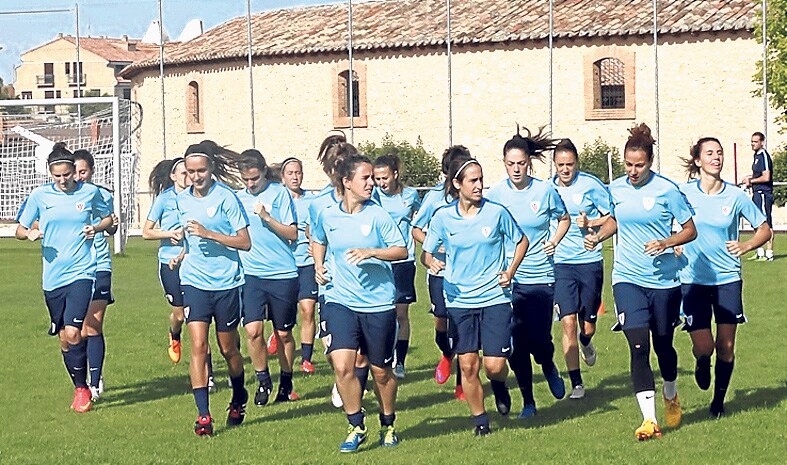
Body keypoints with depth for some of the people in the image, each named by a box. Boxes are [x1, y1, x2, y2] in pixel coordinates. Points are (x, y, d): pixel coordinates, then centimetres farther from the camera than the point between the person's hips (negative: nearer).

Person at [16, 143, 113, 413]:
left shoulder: (91, 192, 0)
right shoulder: (39, 196, 2)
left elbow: (109, 218, 17)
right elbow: (20, 230, 10)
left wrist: (97, 227, -5)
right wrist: (29, 233, -13)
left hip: (82, 272, -3)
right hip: (52, 277, 3)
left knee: (73, 332, -17)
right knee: (64, 339, 9)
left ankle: (82, 388, -2)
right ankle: (81, 390, 26)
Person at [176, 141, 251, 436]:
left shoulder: (226, 198, -10)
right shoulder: (182, 200, 7)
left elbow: (245, 242, -13)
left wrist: (208, 234, -20)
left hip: (226, 282, -3)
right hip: (194, 281, 3)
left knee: (228, 349, 10)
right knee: (198, 346, -11)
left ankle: (238, 399, 38)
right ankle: (203, 416, -13)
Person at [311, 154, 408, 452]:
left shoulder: (377, 215, -6)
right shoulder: (327, 216, 2)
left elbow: (401, 250, -7)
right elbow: (318, 241, 24)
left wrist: (371, 252, -21)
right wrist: (319, 266, 8)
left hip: (378, 303, -1)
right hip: (340, 301, 1)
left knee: (381, 372, 8)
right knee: (342, 366, -15)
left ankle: (388, 425, 31)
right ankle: (356, 427, 2)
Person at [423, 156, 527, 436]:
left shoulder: (496, 212, -4)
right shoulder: (443, 217, -1)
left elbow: (521, 241, 11)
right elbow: (427, 252, 9)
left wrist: (510, 272, 0)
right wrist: (432, 262, -14)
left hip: (495, 298, -1)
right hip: (459, 300, 1)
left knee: (495, 365, -8)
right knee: (468, 366, 0)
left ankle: (499, 385, 29)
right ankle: (480, 420, 18)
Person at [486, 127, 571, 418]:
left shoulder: (545, 191, -2)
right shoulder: (495, 194, -1)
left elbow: (564, 219, 15)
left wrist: (555, 241, -2)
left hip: (541, 276, -1)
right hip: (508, 277, 1)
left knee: (539, 338, -8)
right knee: (516, 342, 0)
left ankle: (549, 367, 28)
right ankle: (527, 401, 15)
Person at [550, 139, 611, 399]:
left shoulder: (590, 185, -6)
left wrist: (590, 223, -16)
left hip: (590, 262, -1)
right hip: (561, 263, 1)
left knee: (587, 326, 6)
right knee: (568, 322, -10)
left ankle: (585, 343, 45)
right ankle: (576, 384, -2)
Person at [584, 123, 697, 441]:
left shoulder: (666, 189, -9)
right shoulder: (616, 188, 3)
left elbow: (690, 230, -3)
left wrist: (666, 243, -19)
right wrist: (597, 236, 5)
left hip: (664, 280, -2)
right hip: (627, 279, 2)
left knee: (662, 344, 12)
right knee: (638, 346, -12)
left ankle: (671, 398, 42)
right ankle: (649, 420, -13)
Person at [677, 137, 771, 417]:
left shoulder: (735, 196, -2)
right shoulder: (683, 193, -4)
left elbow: (764, 229, 7)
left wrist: (747, 246, -11)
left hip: (728, 278, 1)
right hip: (693, 278, -1)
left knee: (726, 346, 2)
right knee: (703, 347, -8)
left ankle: (719, 400, 23)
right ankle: (702, 364, 29)